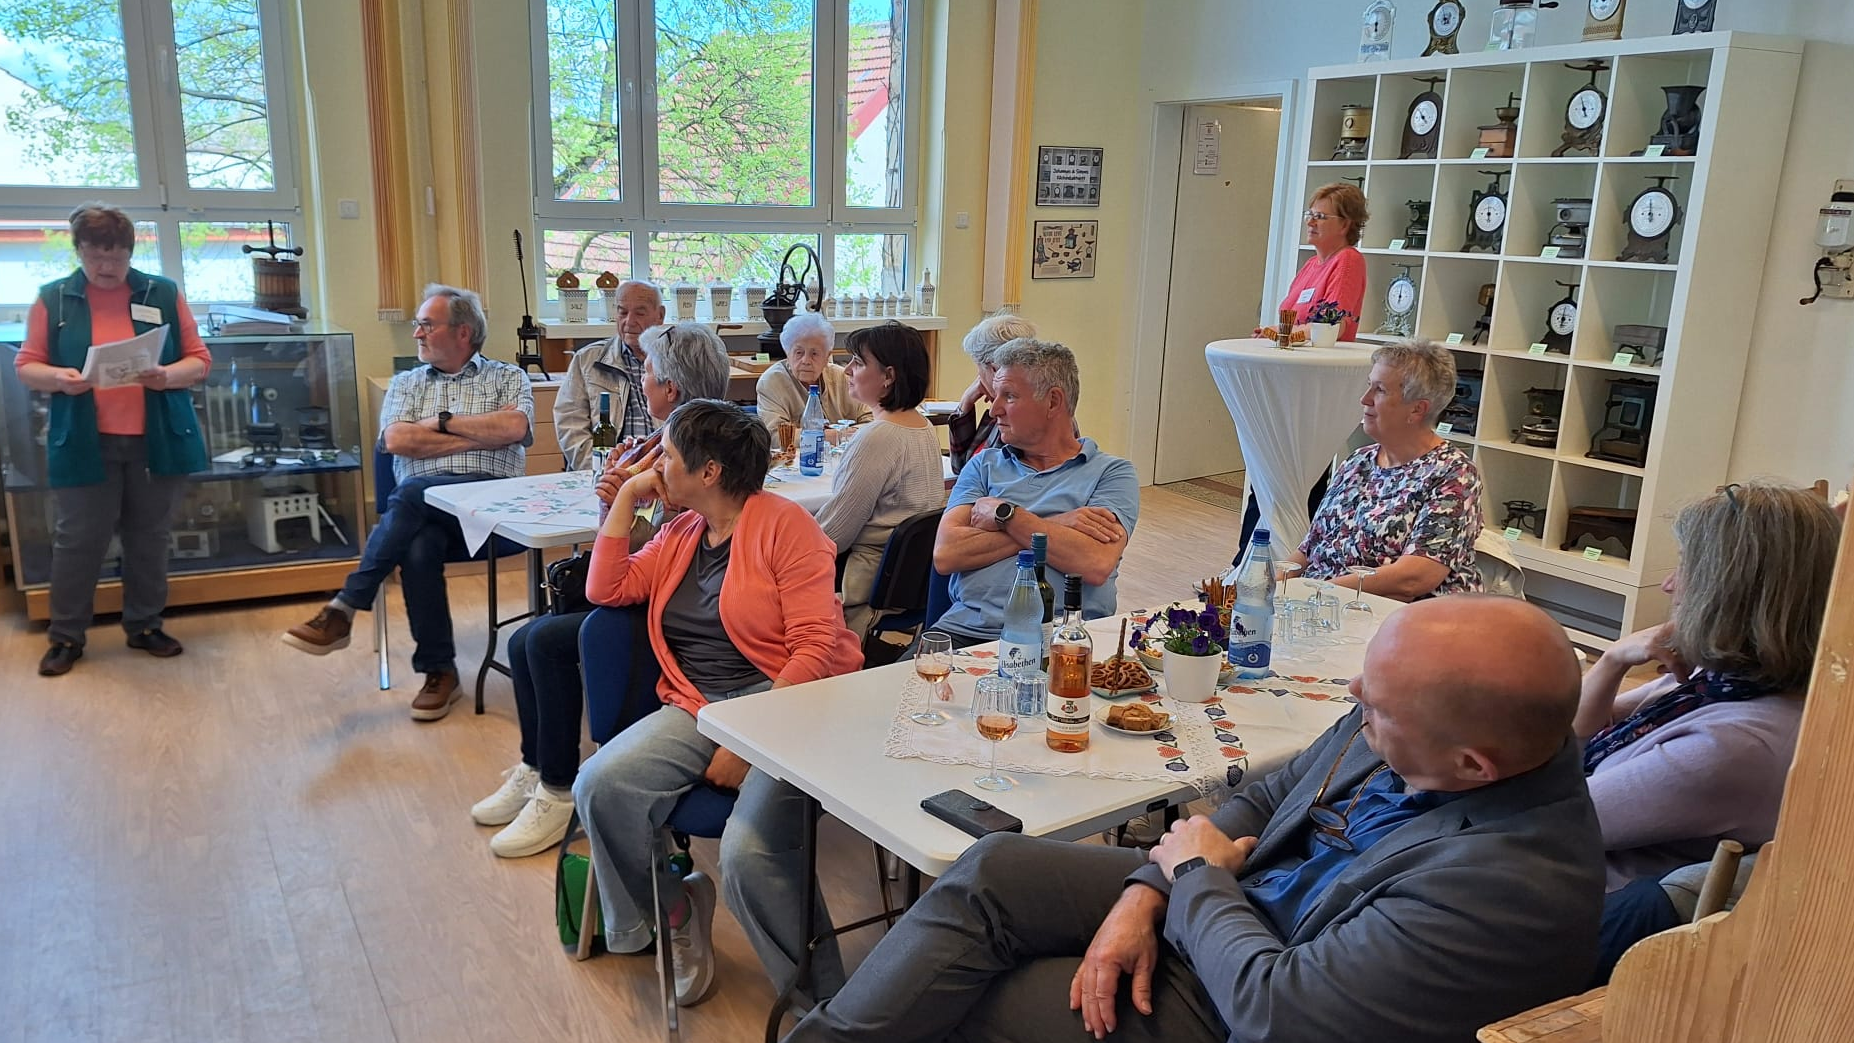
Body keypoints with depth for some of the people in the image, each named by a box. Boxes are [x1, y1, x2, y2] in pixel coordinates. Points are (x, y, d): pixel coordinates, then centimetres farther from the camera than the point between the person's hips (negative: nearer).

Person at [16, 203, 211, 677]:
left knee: (149, 537, 11)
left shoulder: (164, 294, 4)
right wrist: (57, 378, -17)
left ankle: (145, 625, 25)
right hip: (84, 444, -1)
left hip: (157, 441, 1)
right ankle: (66, 636, 17)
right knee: (77, 540, 4)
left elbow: (200, 359, 4)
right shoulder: (53, 299, 4)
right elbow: (26, 366, 5)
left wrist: (168, 376, -17)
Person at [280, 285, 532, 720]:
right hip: (423, 506, 2)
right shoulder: (406, 383, 23)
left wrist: (445, 420, 0)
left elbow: (514, 428, -7)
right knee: (418, 547, -33)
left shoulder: (507, 378, 15)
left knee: (412, 492, -32)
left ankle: (344, 610, -24)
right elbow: (397, 440, 3)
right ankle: (439, 671, -21)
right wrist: (479, 437, 0)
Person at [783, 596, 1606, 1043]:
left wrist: (1200, 875, -15)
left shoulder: (1520, 887, -34)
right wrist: (1146, 893, -11)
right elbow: (1267, 799, 2)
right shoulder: (1415, 723, -11)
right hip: (1203, 904, 7)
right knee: (993, 869, -9)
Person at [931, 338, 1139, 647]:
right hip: (964, 629, 3)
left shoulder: (1112, 472, 8)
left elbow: (1096, 565, -11)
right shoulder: (984, 465, 18)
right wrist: (1054, 526, -4)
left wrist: (1006, 514, -2)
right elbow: (945, 554, 2)